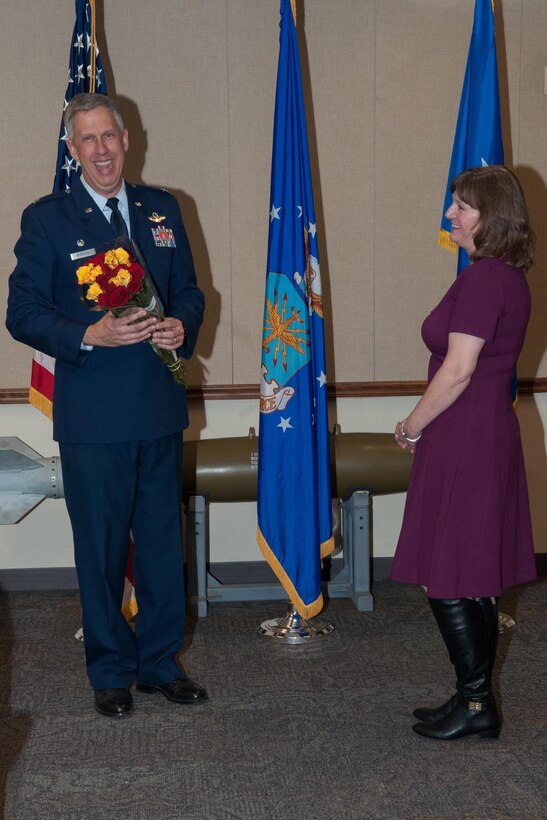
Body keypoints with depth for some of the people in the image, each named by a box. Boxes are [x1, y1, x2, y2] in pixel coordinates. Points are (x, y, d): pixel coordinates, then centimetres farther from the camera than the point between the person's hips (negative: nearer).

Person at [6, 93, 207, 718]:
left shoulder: (162, 210, 10)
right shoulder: (46, 219, -3)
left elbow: (189, 290, 16)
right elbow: (23, 314, -6)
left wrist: (182, 326, -6)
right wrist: (90, 336, -20)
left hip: (161, 408, 4)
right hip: (93, 415, -4)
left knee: (162, 540, 12)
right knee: (101, 548, 6)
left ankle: (160, 662, 28)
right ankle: (110, 671, 22)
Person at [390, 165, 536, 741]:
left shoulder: (481, 279, -17)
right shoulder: (510, 277, 13)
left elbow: (457, 371, -20)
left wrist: (412, 426, -7)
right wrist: (425, 424, 17)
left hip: (461, 440, -10)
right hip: (492, 432, 10)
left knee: (446, 579, -1)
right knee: (475, 580, 14)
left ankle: (476, 703, 8)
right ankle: (476, 701, 23)